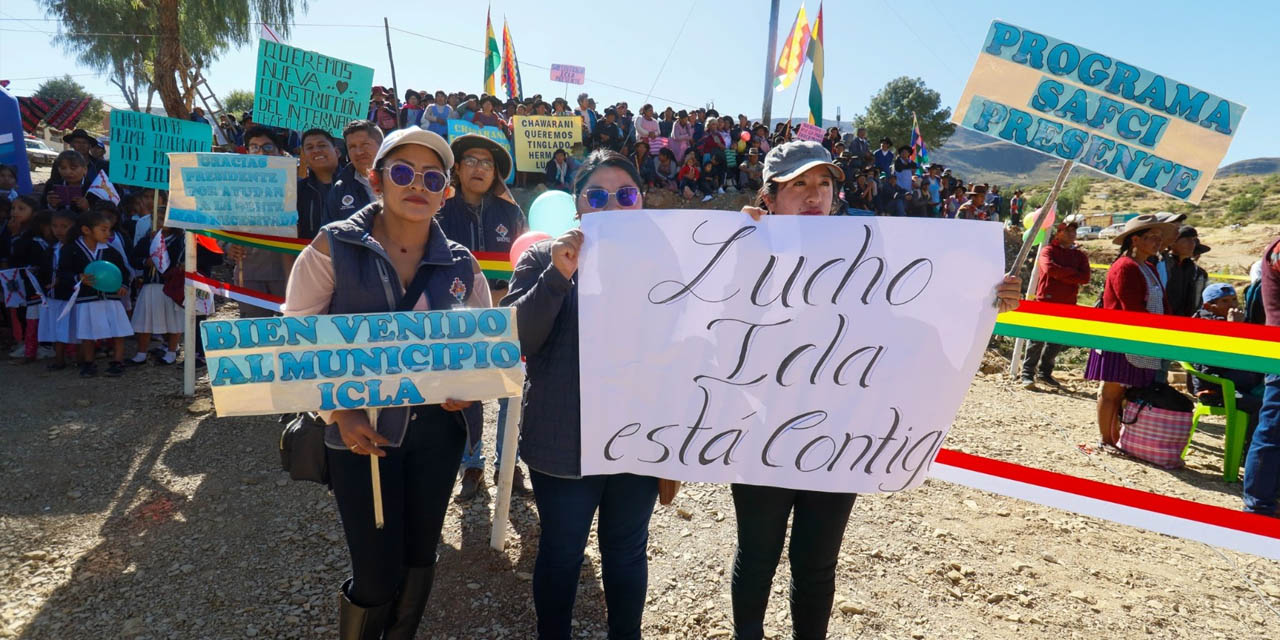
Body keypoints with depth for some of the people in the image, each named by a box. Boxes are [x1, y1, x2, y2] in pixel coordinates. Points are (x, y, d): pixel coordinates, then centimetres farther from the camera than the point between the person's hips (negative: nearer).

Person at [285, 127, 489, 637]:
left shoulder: (462, 266, 3)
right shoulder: (333, 247, -5)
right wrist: (339, 413, -15)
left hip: (437, 428, 3)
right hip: (361, 431, -3)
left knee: (419, 556, 16)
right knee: (378, 575, 1)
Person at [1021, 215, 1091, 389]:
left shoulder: (1080, 255, 13)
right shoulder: (1048, 250, 2)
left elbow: (1085, 278, -2)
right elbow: (1049, 268, -18)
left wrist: (1060, 275, -10)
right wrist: (1072, 273, -10)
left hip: (1067, 304, 5)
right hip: (1046, 300, -4)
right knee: (1037, 338, -5)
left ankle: (1044, 372, 20)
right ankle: (1027, 373, -2)